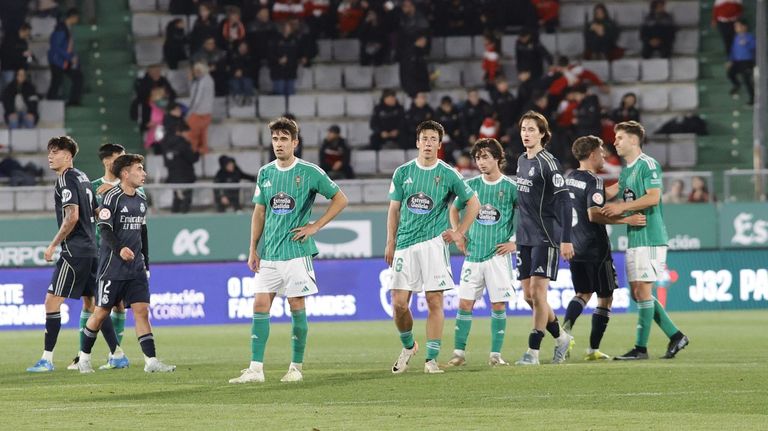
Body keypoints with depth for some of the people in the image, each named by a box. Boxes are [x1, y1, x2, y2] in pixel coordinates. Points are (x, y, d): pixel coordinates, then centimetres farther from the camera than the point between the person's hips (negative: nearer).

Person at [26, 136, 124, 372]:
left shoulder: (66, 179, -11)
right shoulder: (82, 177, 16)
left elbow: (72, 216, -21)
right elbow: (96, 212, 22)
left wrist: (53, 245, -15)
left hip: (74, 251, -10)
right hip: (90, 250, 10)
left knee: (52, 301, -8)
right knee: (92, 304, 15)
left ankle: (47, 359, -10)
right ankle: (118, 354, 14)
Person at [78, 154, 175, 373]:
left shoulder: (141, 200, 12)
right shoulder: (112, 197, -9)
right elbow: (105, 229, -17)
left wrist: (145, 262, 20)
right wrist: (119, 249, -32)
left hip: (136, 268, 6)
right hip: (112, 266, -6)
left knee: (142, 311, -4)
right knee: (101, 312, 1)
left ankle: (151, 361, -9)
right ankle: (84, 358, 17)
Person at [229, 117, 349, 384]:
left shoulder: (309, 172, -4)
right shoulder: (265, 173, 10)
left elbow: (340, 199, 1)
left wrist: (315, 226, -5)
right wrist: (253, 249, 9)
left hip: (297, 251, -4)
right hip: (268, 253, 4)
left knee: (297, 307, 0)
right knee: (260, 305, -4)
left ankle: (296, 367, 9)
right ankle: (256, 369, -5)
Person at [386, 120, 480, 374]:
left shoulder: (448, 175, 2)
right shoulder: (403, 172, 8)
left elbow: (473, 203, 11)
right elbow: (394, 209, 13)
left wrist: (459, 233, 6)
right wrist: (390, 243, 8)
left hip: (434, 243, -2)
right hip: (405, 244, 2)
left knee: (434, 301, -6)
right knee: (399, 303, -3)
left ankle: (432, 358, -1)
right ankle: (408, 346, 22)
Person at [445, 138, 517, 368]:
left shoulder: (511, 187, -2)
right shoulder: (471, 185, 7)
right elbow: (454, 209, 23)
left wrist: (515, 242, -4)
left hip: (498, 254, -3)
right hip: (473, 253, 3)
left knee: (498, 305, -2)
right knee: (465, 303, 0)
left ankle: (496, 354, 5)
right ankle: (459, 352, 5)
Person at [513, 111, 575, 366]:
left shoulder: (547, 163, -11)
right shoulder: (521, 161, 13)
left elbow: (564, 201, -14)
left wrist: (566, 239, -19)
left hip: (546, 237, -8)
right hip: (525, 237, 8)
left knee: (537, 293, -10)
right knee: (528, 296, 8)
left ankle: (533, 352, -6)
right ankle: (562, 339, 24)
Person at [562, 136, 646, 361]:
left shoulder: (570, 178, 10)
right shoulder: (594, 181, -15)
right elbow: (594, 214, -24)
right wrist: (626, 220, -22)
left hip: (575, 247, 7)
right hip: (595, 249, -7)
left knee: (583, 293, 20)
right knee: (605, 297, 4)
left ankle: (566, 327, -6)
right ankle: (593, 349, 2)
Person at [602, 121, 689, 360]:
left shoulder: (648, 165, -10)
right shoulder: (625, 170, 18)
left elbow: (653, 197, -19)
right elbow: (615, 191, 26)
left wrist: (621, 207, -17)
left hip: (650, 237, -9)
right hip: (634, 239, 9)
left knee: (642, 290, -8)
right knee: (637, 293, 8)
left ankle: (641, 347, -5)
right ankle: (675, 336, 15)